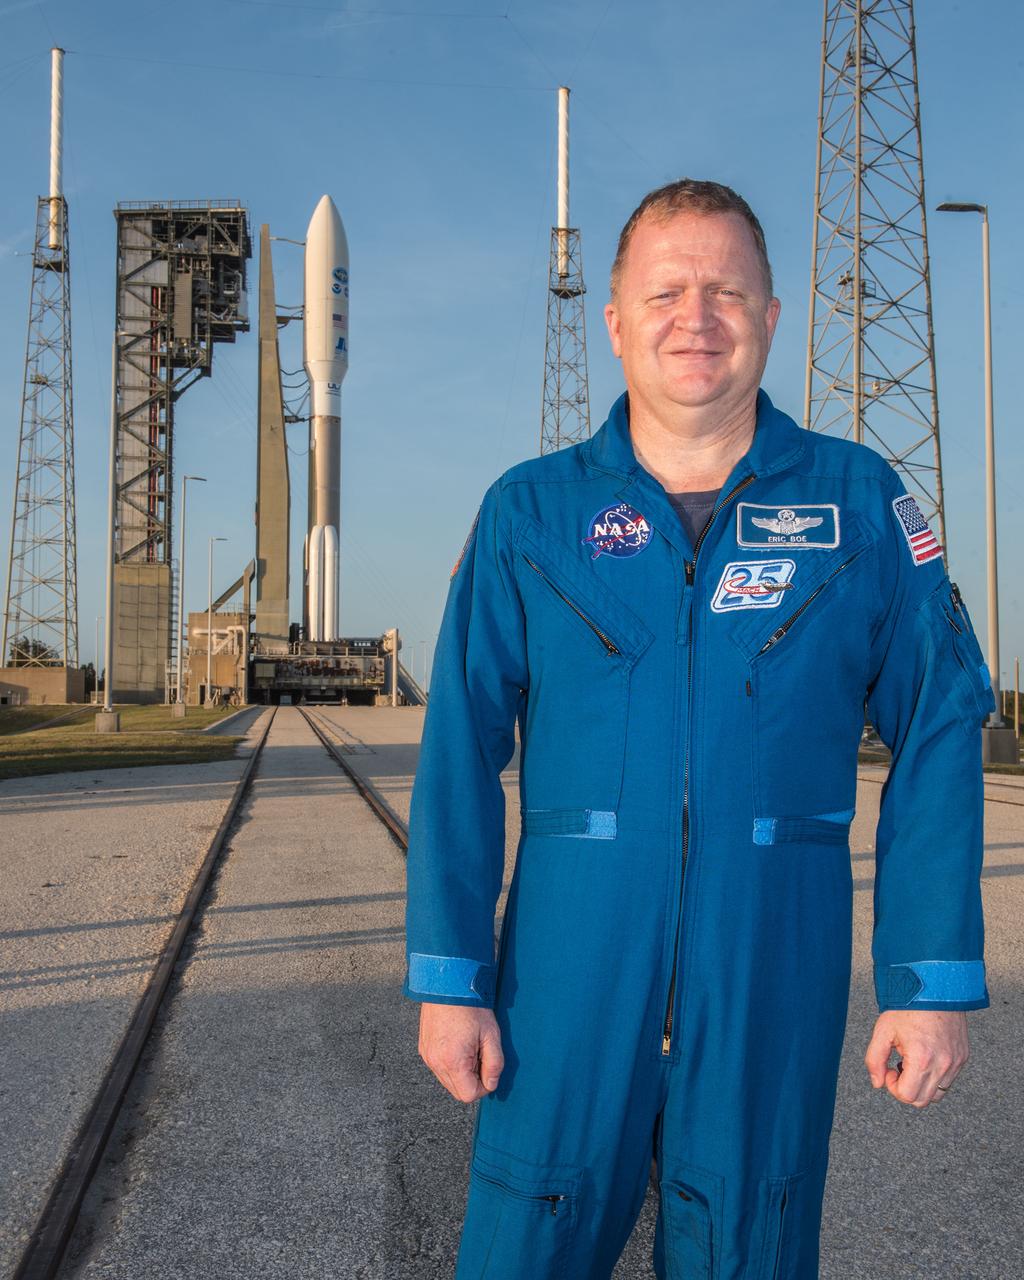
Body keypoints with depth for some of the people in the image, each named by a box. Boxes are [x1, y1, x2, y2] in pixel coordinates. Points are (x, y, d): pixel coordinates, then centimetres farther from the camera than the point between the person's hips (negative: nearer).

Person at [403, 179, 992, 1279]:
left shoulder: (859, 502, 3)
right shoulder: (529, 512, 3)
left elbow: (939, 736, 1)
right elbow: (459, 753, 0)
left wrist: (935, 978, -5)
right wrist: (447, 977, -5)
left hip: (776, 964, 1)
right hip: (572, 954, 0)